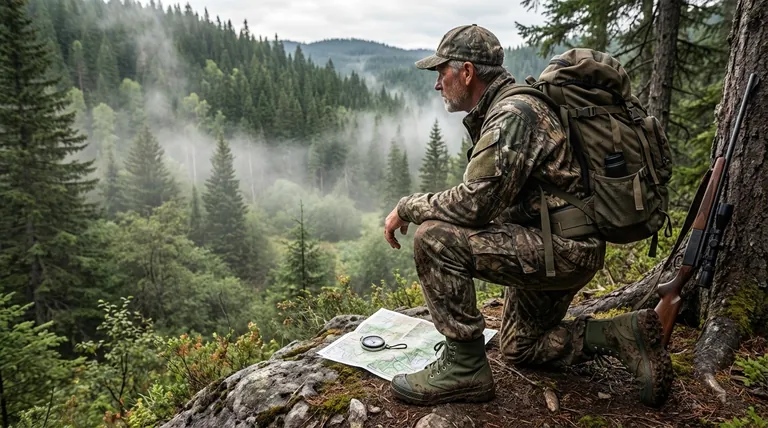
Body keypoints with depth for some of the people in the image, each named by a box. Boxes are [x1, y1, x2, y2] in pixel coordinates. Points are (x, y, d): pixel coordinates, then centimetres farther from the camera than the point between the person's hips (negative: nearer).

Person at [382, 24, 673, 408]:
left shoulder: (512, 113, -20)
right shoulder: (498, 111, 13)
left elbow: (474, 203, -27)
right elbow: (487, 200, 17)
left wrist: (407, 207, -14)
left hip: (566, 248, -11)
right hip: (553, 247, 11)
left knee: (433, 238, -24)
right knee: (520, 348, 23)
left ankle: (464, 367, -13)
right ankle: (624, 334, 17)